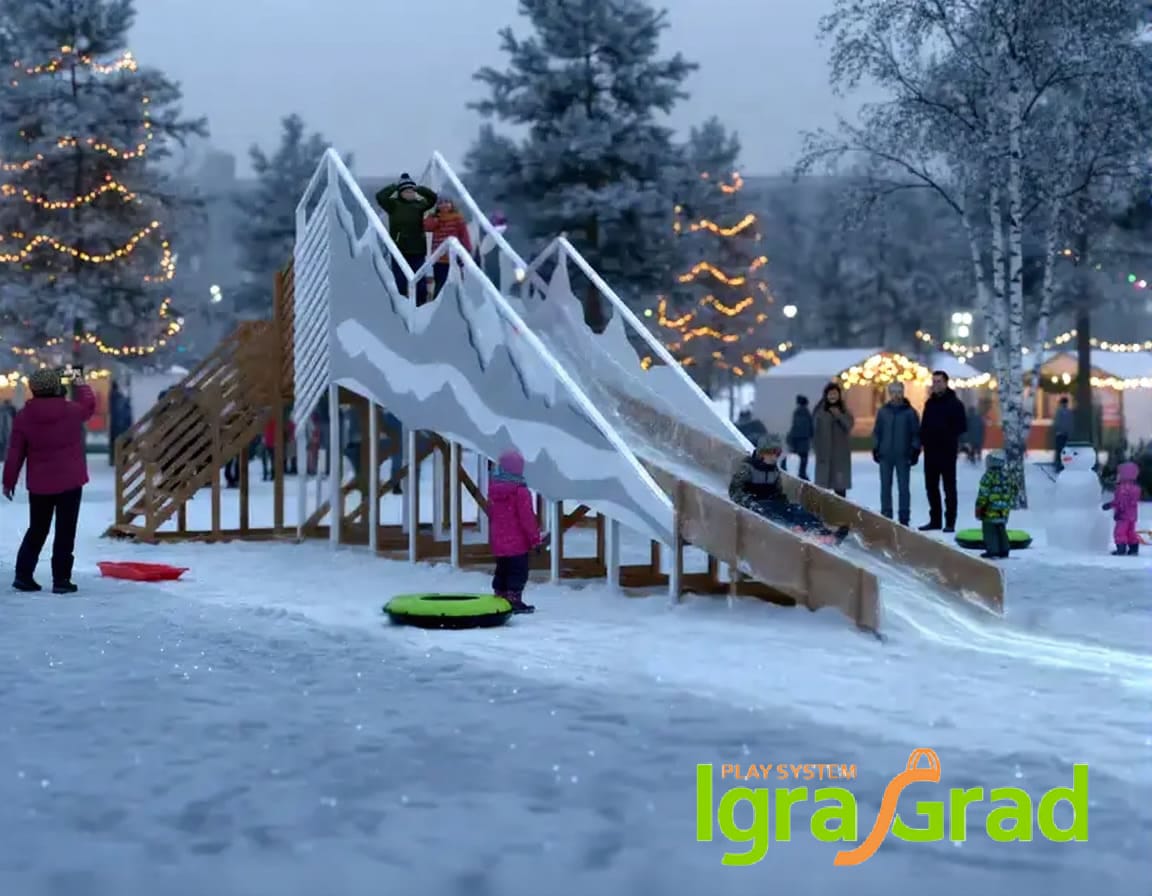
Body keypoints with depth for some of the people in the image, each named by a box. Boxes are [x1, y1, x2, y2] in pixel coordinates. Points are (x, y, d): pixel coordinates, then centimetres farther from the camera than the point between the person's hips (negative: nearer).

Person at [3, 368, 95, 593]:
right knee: (65, 532, 2)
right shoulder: (71, 410, -10)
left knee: (36, 531, 17)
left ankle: (23, 575, 17)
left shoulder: (23, 416, -5)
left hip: (39, 484, 3)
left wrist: (9, 481, 9)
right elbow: (89, 405, 15)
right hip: (70, 482, -3)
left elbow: (15, 453, -1)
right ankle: (61, 579, 1)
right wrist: (82, 386, 34)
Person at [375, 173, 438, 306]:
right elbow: (380, 196, -13)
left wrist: (418, 188, -8)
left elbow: (433, 197, -5)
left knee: (420, 282, 6)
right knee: (400, 282, 3)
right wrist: (394, 186, -7)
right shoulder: (393, 205, 0)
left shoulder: (419, 205, 5)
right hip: (399, 250, -1)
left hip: (417, 250, 1)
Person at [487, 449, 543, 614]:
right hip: (517, 543, -7)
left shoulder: (494, 490, 5)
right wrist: (536, 539, -7)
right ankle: (514, 600, -2)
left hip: (498, 543, 7)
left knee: (502, 571, 16)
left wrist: (492, 538, 24)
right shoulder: (520, 491, -16)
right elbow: (527, 518, -16)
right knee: (518, 572, 0)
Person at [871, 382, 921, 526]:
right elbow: (877, 432, 10)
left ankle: (904, 518, 3)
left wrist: (915, 451, -4)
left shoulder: (910, 412, 0)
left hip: (903, 456, -2)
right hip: (885, 455, 2)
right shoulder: (883, 411, 7)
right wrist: (875, 448, 4)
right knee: (885, 487, 6)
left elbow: (916, 433, 1)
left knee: (903, 487, 0)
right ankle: (886, 517, 12)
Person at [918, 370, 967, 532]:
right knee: (931, 487, 10)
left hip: (947, 451, -6)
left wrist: (950, 437, -19)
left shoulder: (954, 403, -6)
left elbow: (962, 427, -10)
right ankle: (935, 520, 19)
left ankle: (950, 522, 2)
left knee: (949, 488, -1)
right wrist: (923, 439, 1)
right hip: (930, 451, 6)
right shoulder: (929, 403, 12)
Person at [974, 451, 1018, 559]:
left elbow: (983, 494, -15)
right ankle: (1003, 551, 20)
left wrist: (979, 507, -7)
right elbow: (1013, 490, 15)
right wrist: (1009, 503, 26)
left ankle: (992, 552, -3)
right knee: (1001, 530, 17)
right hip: (1004, 510, 7)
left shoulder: (989, 476, -15)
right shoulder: (1007, 475, 8)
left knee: (990, 531, -1)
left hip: (990, 510, -7)